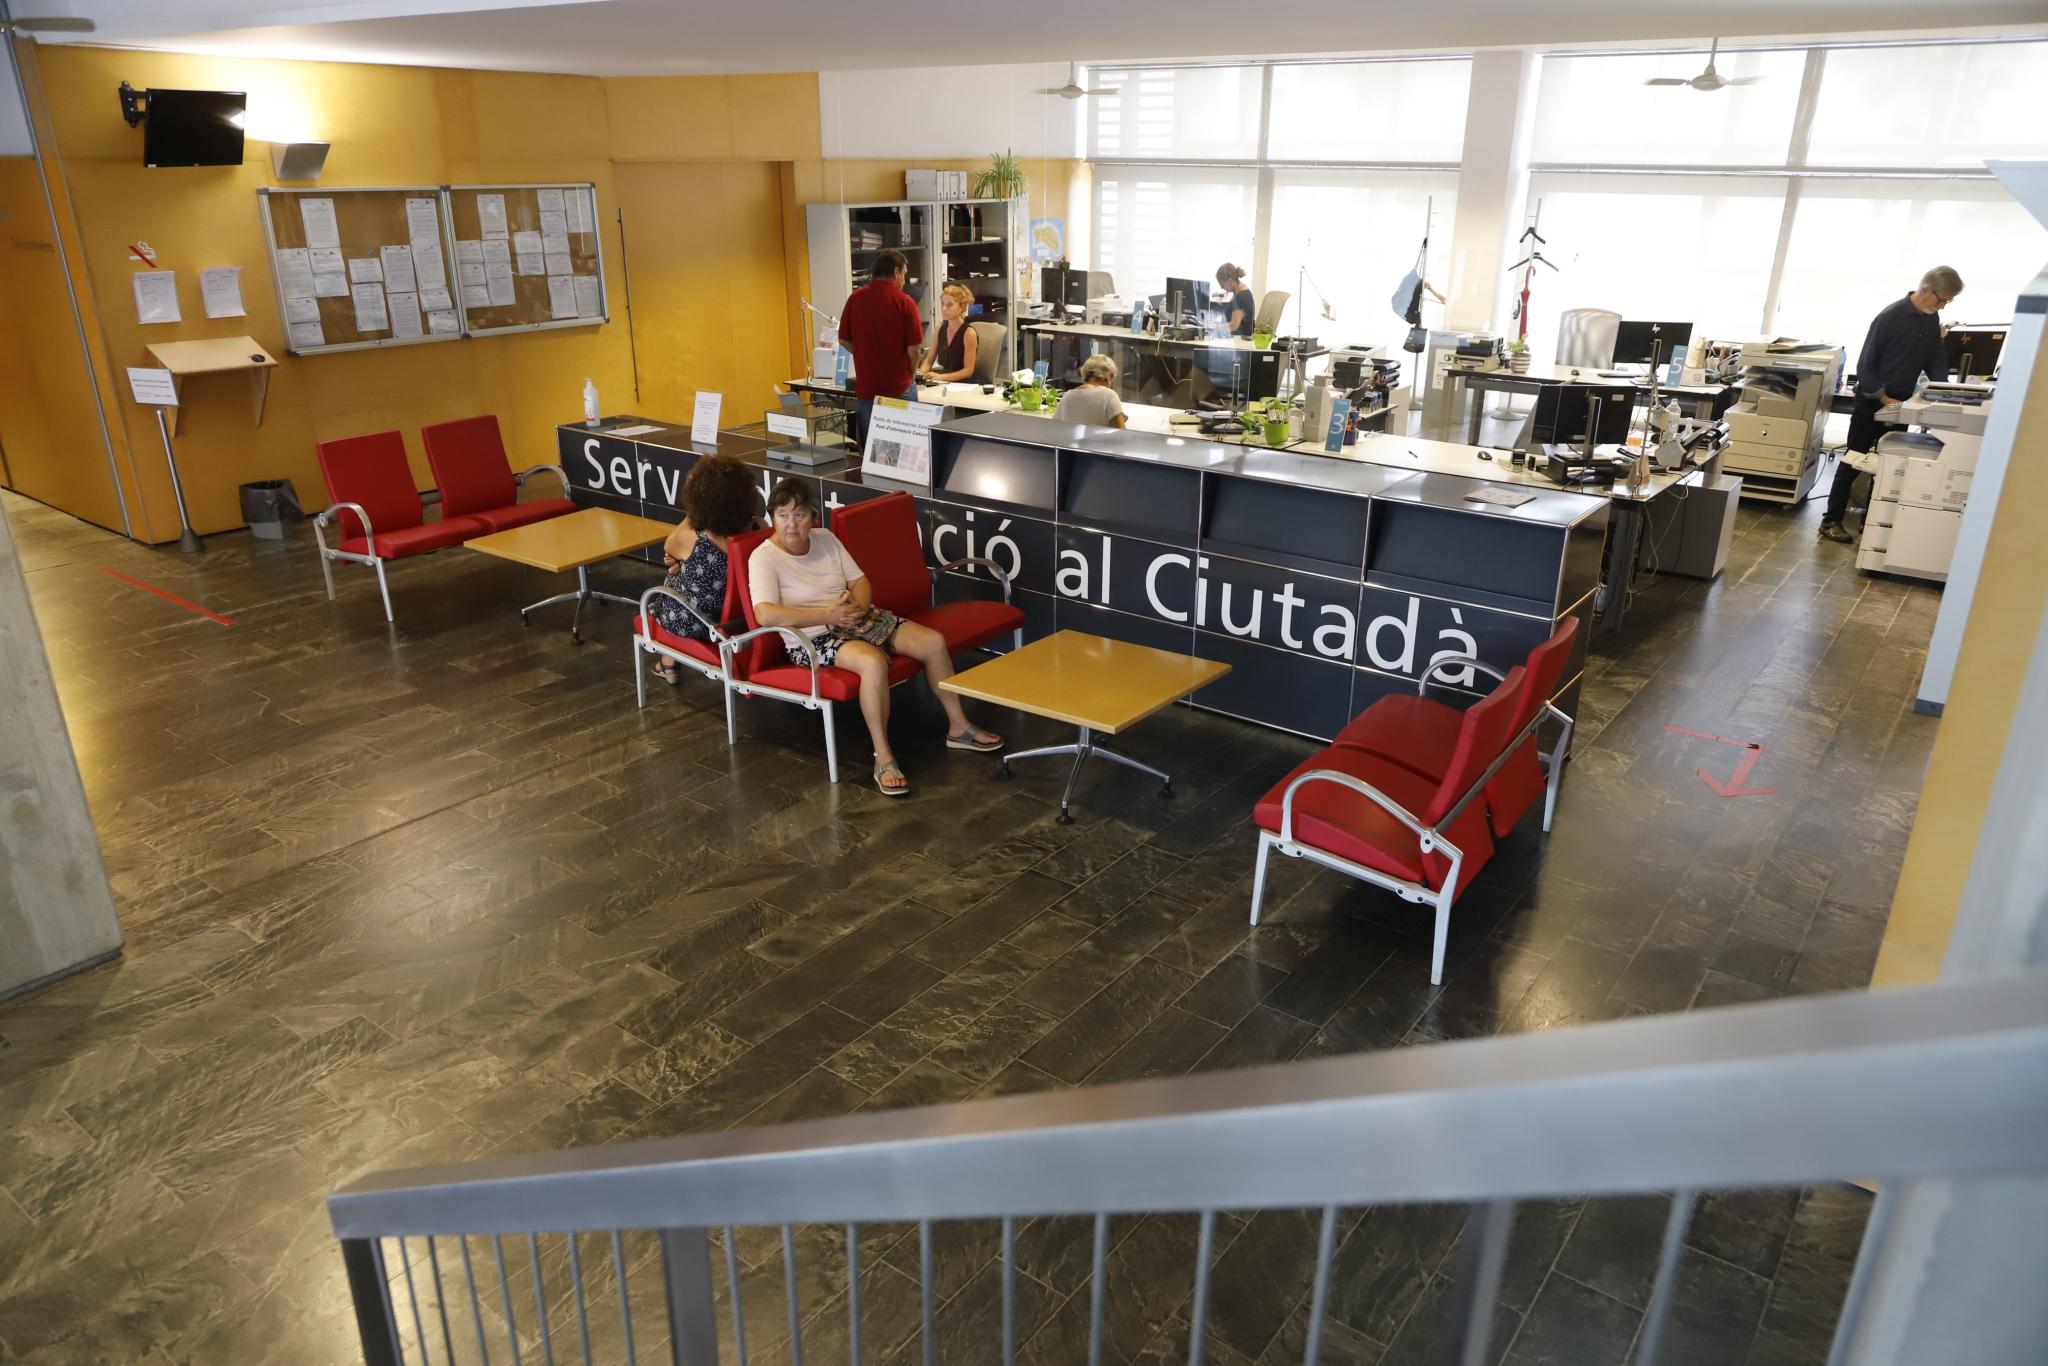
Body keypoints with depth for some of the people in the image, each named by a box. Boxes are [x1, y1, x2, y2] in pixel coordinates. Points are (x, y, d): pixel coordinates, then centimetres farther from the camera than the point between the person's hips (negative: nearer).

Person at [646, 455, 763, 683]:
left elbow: (669, 548, -3)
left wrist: (691, 516, -8)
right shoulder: (758, 527, -18)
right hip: (741, 618, 4)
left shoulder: (689, 539, -30)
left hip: (693, 624, -4)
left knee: (669, 577, 28)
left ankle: (669, 663, 43)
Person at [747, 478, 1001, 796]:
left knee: (933, 642, -7)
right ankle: (883, 758, -28)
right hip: (812, 638, -7)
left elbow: (860, 581, 11)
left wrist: (858, 606, -13)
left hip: (857, 620, 7)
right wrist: (828, 615, -24)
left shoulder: (826, 538, 9)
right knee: (874, 661, -37)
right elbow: (765, 614, -25)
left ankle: (958, 727, 10)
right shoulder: (763, 558, -10)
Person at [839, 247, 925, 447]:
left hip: (865, 386, 3)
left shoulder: (855, 298, 0)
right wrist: (911, 373, 8)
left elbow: (844, 340, 6)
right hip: (898, 387, -3)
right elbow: (914, 348, -10)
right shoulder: (904, 302, -10)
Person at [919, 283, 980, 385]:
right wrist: (920, 373, -9)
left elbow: (968, 371, -14)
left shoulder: (969, 333, -12)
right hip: (944, 383, 6)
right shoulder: (939, 329, 7)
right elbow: (929, 360, 13)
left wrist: (940, 377, -23)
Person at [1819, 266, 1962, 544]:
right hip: (1873, 400, -7)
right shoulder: (1891, 316, -16)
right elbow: (1866, 364, -15)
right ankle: (1830, 521, -4)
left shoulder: (1931, 319, 5)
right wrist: (1883, 398, -17)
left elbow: (1935, 359, 12)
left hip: (1901, 401, 7)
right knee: (1853, 461, -6)